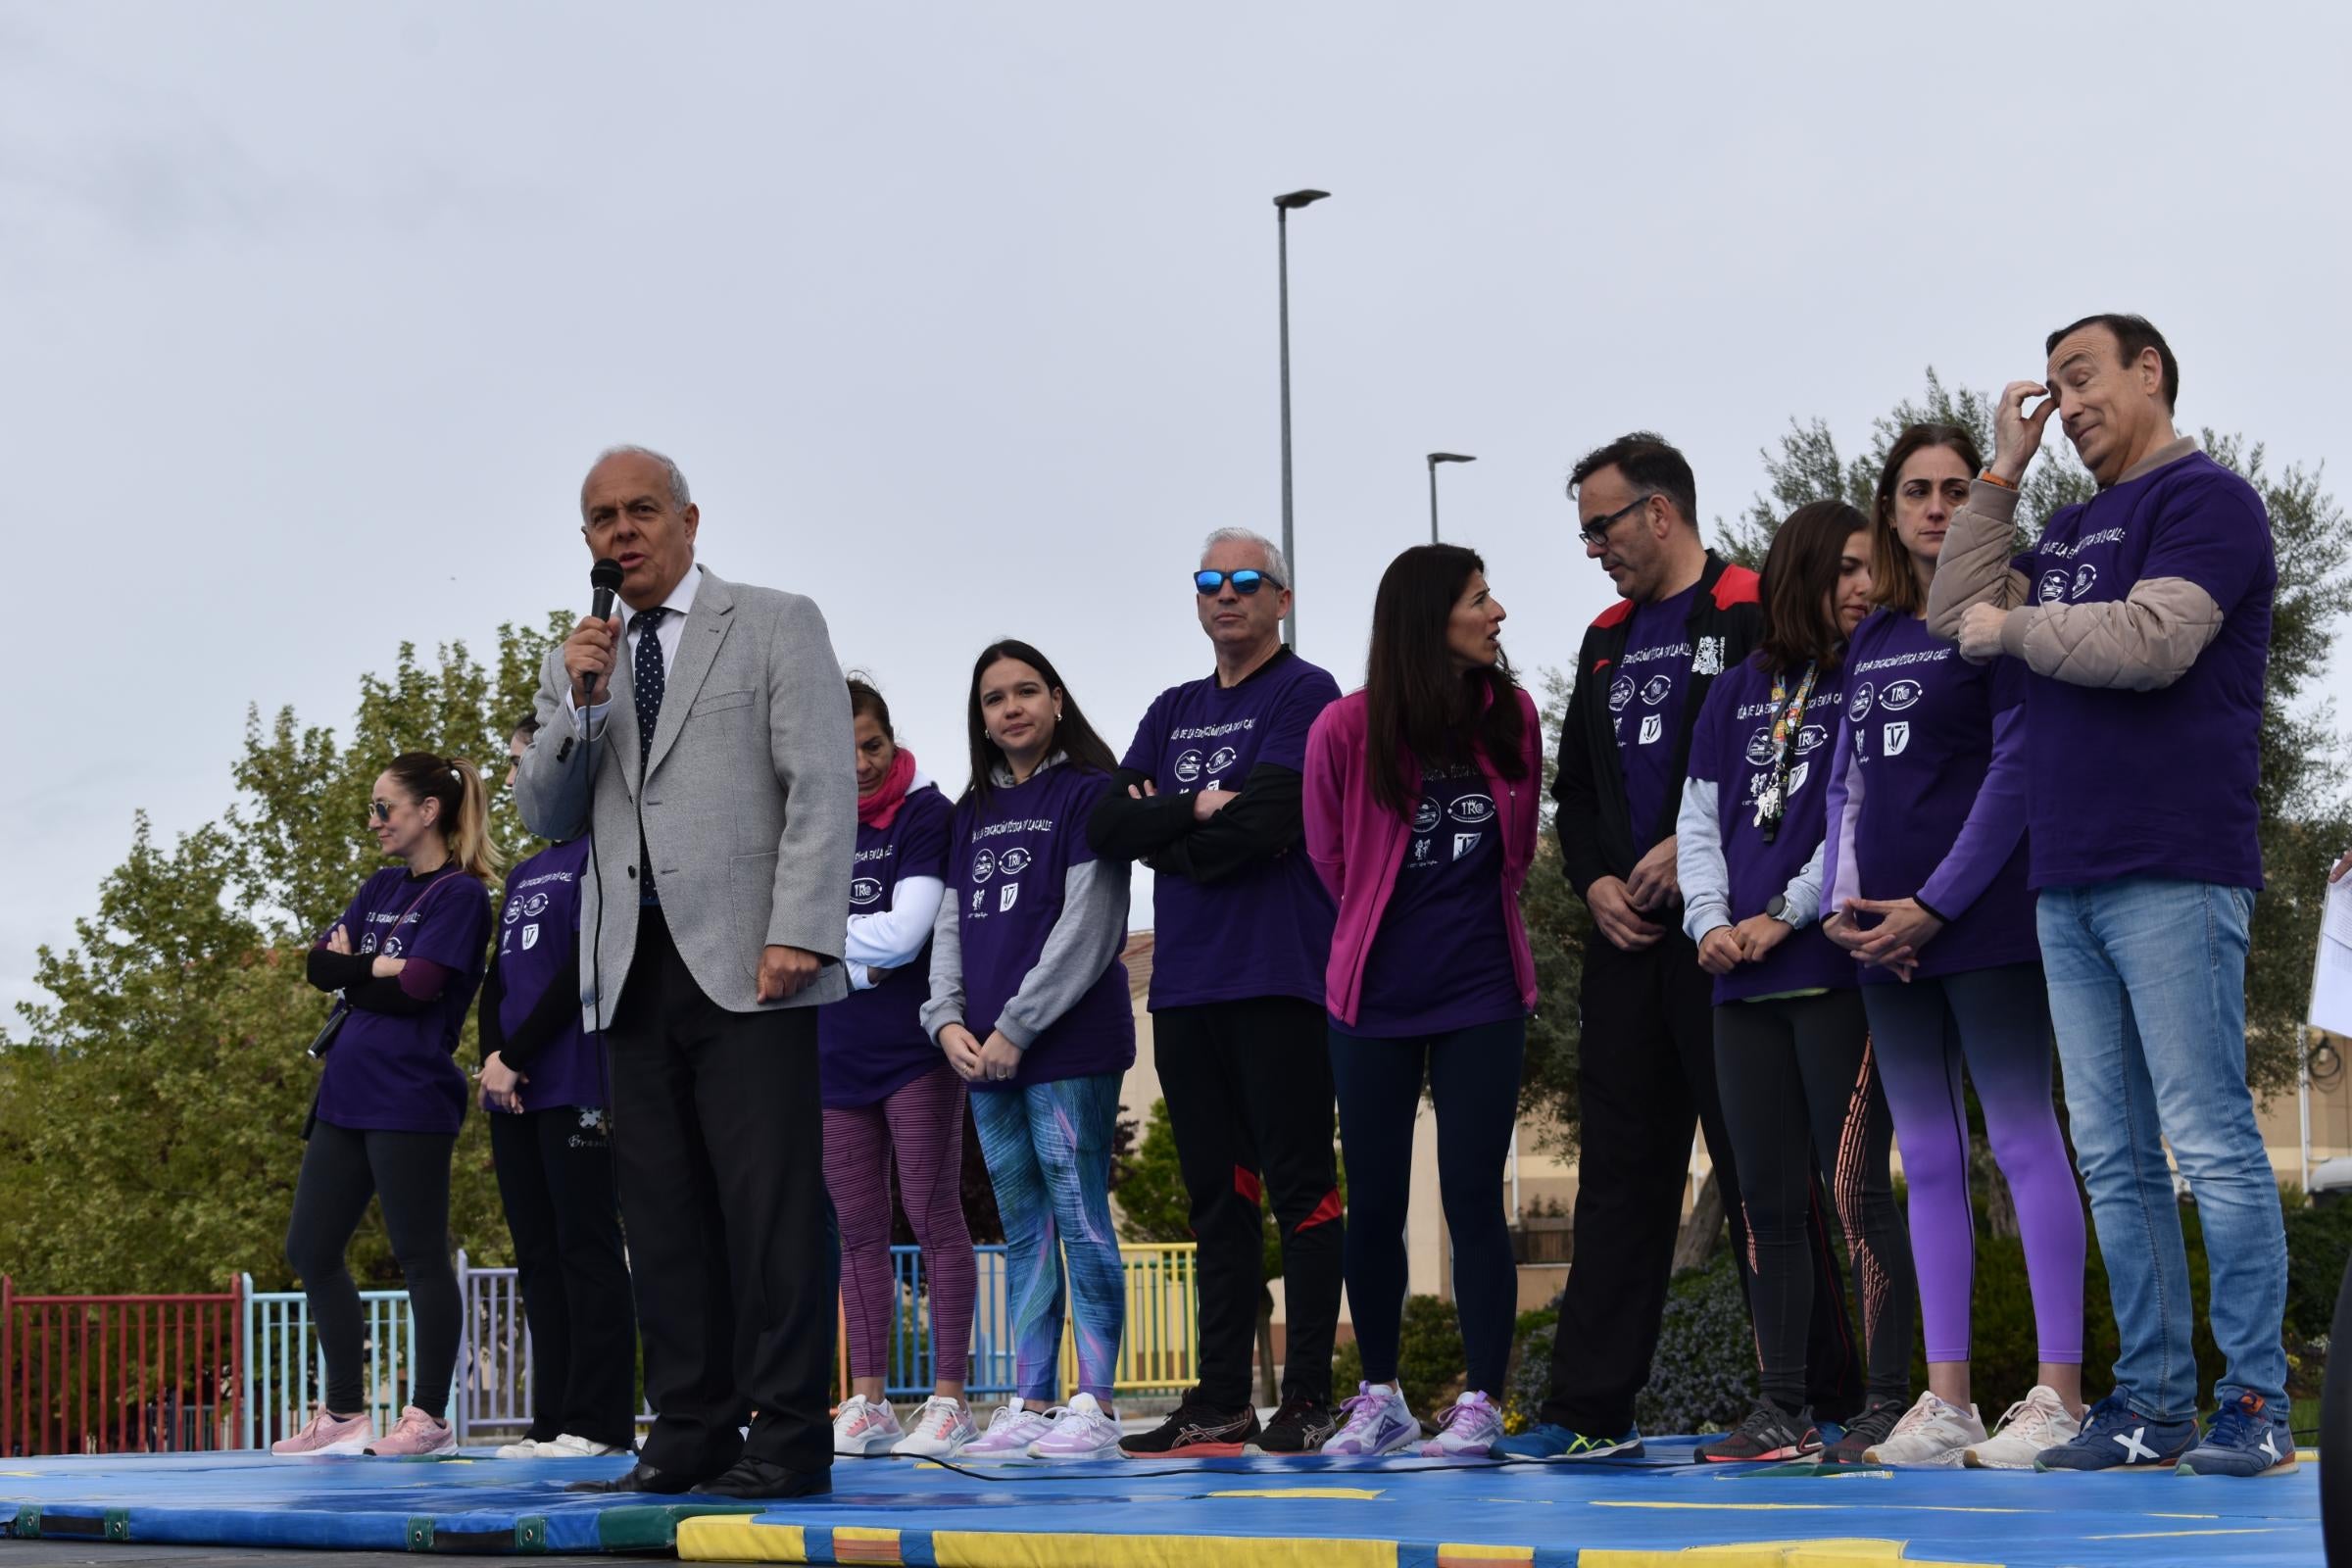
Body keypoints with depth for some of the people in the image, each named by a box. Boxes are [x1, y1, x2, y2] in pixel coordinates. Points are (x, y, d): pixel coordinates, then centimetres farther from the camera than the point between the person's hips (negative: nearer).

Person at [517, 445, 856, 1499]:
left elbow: (822, 788, -3)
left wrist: (799, 933, -15)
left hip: (747, 964, -5)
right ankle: (690, 1431, 9)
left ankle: (788, 1441, -5)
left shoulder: (777, 626, 6)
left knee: (772, 1204, -8)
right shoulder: (577, 664, 20)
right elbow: (545, 816, 13)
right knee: (663, 1213, 3)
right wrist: (579, 701, -3)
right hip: (635, 969, 5)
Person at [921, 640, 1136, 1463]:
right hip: (985, 1055, 7)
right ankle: (1029, 1405, 10)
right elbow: (952, 926, 16)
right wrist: (947, 1021, -1)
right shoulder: (972, 815, 18)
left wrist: (1016, 1027, -13)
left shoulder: (1087, 793, -2)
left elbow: (1088, 929, -10)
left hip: (1069, 1046, -7)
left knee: (1080, 1218, -7)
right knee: (1022, 1230, 8)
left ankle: (1095, 1407, -6)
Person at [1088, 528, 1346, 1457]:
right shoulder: (1174, 711, 20)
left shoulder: (1304, 695, -1)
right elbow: (1106, 826, 8)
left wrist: (1166, 844, -2)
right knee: (1216, 1198, 8)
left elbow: (1265, 824, -15)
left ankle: (1307, 1396, -4)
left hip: (1277, 981, -7)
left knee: (1299, 1188, -5)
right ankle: (1221, 1403, 10)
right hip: (1185, 988, 7)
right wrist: (1196, 807, -7)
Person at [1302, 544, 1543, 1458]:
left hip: (1481, 992, 1)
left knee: (1472, 1196, -3)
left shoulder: (1511, 716, 1)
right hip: (1375, 996, -1)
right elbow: (1329, 858, 7)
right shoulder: (1347, 729, -8)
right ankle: (1378, 1398, 20)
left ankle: (1482, 1403, 3)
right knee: (1374, 1203, 6)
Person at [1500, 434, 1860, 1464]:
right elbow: (1574, 789, 24)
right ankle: (1588, 1409, 8)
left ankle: (1824, 1402, 2)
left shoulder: (1755, 618, -3)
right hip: (1627, 940, 7)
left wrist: (1690, 851, -16)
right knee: (1620, 1170, 6)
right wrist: (1594, 881, 5)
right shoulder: (1607, 643, 21)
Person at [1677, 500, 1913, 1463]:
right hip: (1743, 985, 5)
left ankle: (1890, 1400, -4)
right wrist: (1711, 921, -1)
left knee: (1855, 1188, -9)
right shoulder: (1737, 691, 17)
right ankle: (1780, 1409, 12)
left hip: (1836, 966, -5)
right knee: (1767, 1200, 7)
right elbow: (1698, 821, 15)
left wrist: (1783, 916, -11)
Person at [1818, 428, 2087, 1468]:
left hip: (1983, 919, -7)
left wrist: (1935, 904, -13)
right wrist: (1842, 899, 2)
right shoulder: (1870, 639, 17)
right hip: (1884, 934, 7)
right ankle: (1945, 1401, 8)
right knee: (1927, 1157, 6)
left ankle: (2058, 1394, -5)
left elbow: (2016, 770, -9)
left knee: (2024, 1140, -6)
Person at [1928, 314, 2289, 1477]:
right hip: (2068, 883, 8)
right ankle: (2152, 1402, 11)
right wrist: (2001, 473, 12)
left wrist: (2015, 627, -3)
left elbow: (2151, 641, -17)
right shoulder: (2072, 531, 21)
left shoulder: (2203, 498, -3)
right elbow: (1951, 617, 14)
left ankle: (2256, 1402, -4)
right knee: (2112, 1156, 7)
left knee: (2212, 1143, -8)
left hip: (2171, 875, -8)